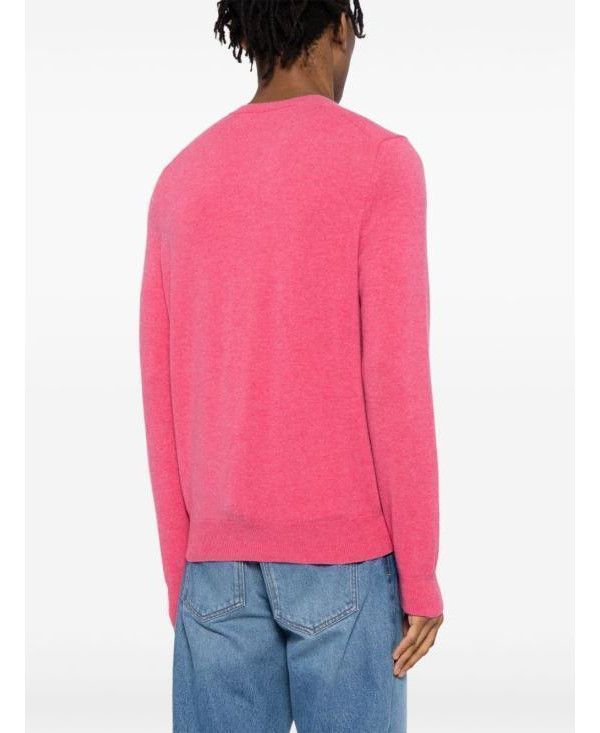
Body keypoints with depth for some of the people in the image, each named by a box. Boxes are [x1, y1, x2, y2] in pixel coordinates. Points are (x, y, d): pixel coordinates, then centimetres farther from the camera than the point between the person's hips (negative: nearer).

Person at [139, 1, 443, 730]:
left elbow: (162, 397, 7)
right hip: (345, 554, -4)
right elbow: (394, 375, -14)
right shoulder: (381, 161, -7)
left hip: (221, 556, 4)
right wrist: (421, 574, -7)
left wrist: (181, 569, 13)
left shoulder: (179, 183, 8)